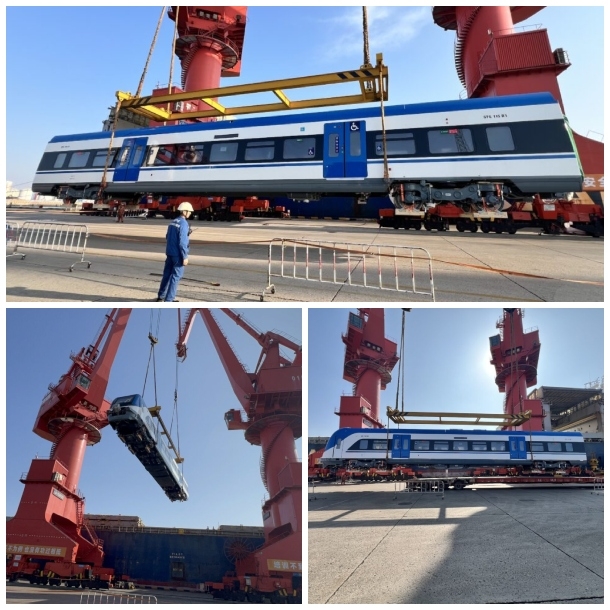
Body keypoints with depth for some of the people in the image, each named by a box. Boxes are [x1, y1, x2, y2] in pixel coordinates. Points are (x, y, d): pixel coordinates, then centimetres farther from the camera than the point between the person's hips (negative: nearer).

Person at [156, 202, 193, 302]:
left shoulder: (173, 221, 10)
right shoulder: (183, 223, -16)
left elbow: (168, 237, 17)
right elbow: (182, 242, -20)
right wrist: (185, 257, -16)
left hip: (169, 252, 8)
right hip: (178, 254, -8)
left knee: (167, 274, 17)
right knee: (175, 276, -1)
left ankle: (161, 296, 27)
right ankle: (168, 300, 1)